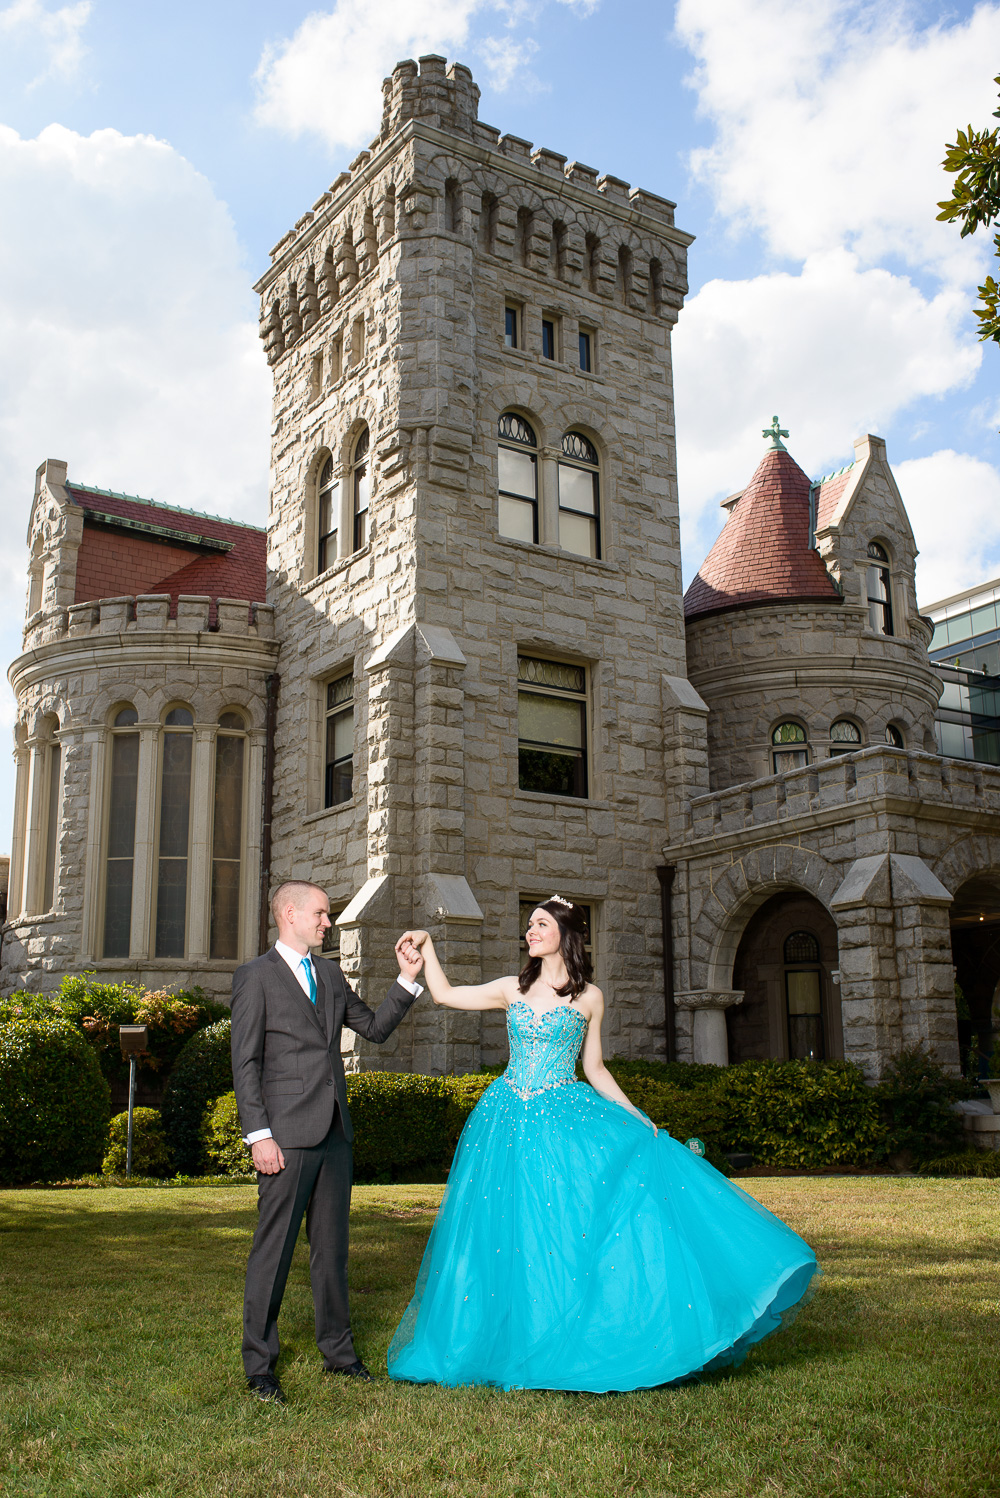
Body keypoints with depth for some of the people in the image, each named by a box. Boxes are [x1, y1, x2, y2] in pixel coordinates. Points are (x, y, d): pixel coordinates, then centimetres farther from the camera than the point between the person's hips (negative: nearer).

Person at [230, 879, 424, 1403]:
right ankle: (259, 1365, 10)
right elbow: (245, 1063, -8)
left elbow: (375, 1027, 21)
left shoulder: (330, 975, 17)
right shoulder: (255, 976, -3)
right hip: (287, 1134, -6)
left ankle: (338, 1351, 24)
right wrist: (258, 1135, -14)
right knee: (274, 1250, -1)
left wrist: (407, 980, 9)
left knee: (332, 1246, 13)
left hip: (334, 1132, 7)